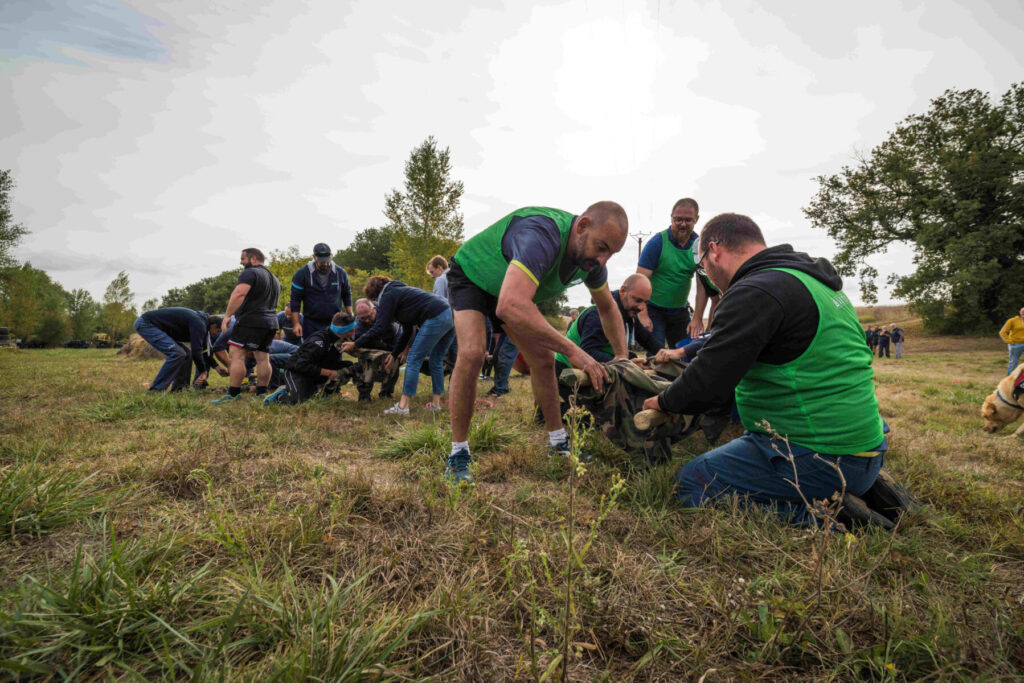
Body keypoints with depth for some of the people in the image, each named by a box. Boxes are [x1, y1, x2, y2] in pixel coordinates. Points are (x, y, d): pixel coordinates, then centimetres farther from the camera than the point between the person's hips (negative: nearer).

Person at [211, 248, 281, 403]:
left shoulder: (250, 273, -5)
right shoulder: (274, 278, 25)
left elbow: (239, 294, -19)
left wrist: (227, 315, -18)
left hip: (251, 322, -9)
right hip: (271, 322, 9)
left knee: (236, 355, -8)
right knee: (263, 358, 7)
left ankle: (233, 394, -11)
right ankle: (261, 393, 7)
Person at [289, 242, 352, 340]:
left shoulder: (340, 272, 2)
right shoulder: (302, 273, -4)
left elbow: (347, 295, 14)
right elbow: (295, 299, -1)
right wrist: (296, 323, -7)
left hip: (335, 323, 1)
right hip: (311, 324, -1)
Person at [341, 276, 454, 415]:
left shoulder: (388, 296, 4)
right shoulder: (401, 291, 32)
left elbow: (379, 329, -2)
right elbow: (407, 332, 31)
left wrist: (355, 344, 7)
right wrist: (394, 355, 33)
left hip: (436, 318, -9)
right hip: (450, 314, 9)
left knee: (413, 359, -3)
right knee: (436, 361, 18)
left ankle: (403, 407, -2)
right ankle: (436, 403, 23)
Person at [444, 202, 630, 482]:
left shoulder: (591, 256, -15)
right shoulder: (542, 236, -42)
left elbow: (607, 307, 5)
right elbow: (510, 306, -57)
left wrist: (622, 358, -2)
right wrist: (571, 349, -52)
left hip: (512, 289, 7)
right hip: (471, 277, -7)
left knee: (543, 359, -2)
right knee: (472, 353, -27)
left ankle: (558, 443, 14)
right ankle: (458, 454, -14)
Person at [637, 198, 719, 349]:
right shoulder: (657, 242, -12)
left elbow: (703, 283, -2)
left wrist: (697, 319, -9)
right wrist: (643, 315, -24)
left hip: (680, 311, 4)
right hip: (653, 309, -4)